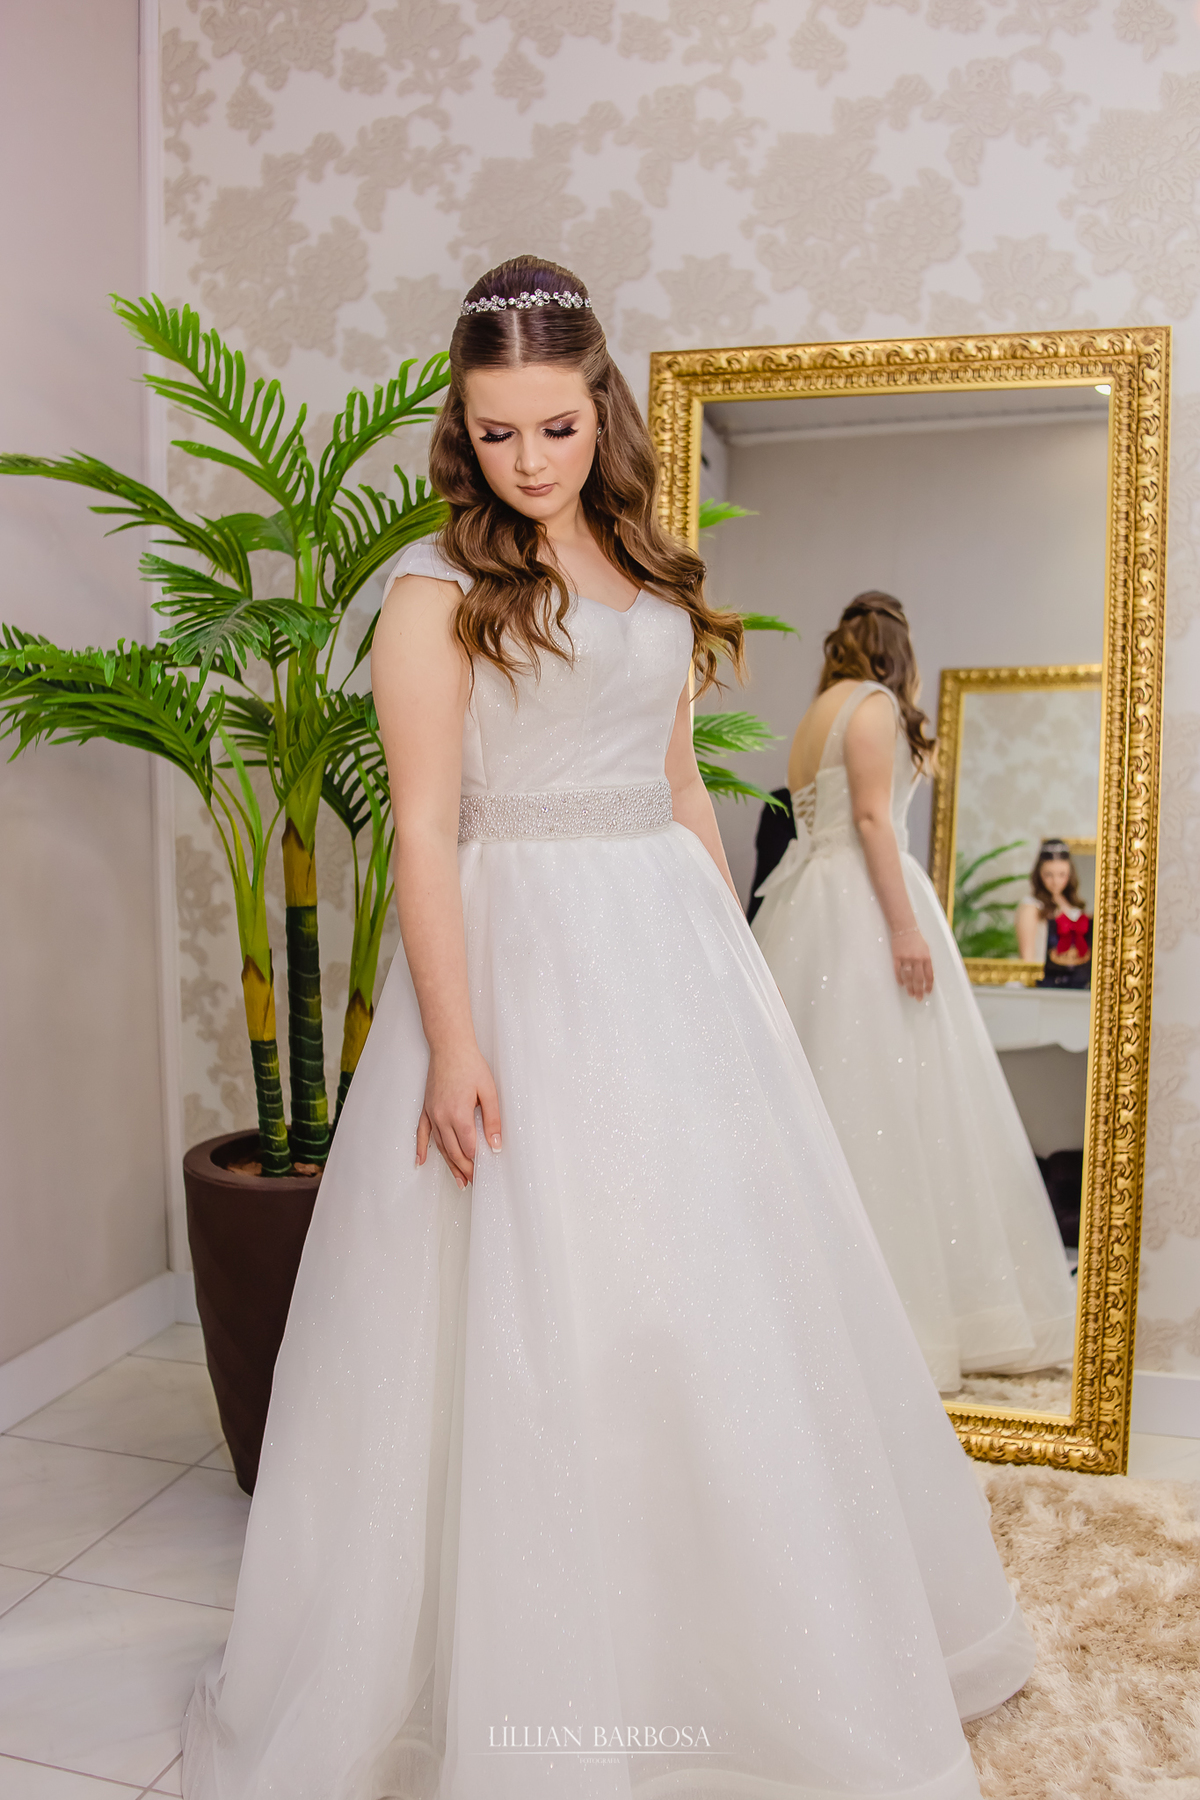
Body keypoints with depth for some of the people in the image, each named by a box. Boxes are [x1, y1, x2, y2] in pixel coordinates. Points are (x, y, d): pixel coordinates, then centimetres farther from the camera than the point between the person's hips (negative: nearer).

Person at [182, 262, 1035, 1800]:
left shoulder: (656, 575, 14)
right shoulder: (436, 590, -4)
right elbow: (424, 827, -11)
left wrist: (733, 962, 14)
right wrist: (452, 1044, -18)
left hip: (675, 946, 6)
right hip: (523, 957, -6)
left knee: (718, 1289, 14)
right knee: (528, 1312, 1)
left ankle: (745, 1637, 38)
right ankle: (536, 1675, 26)